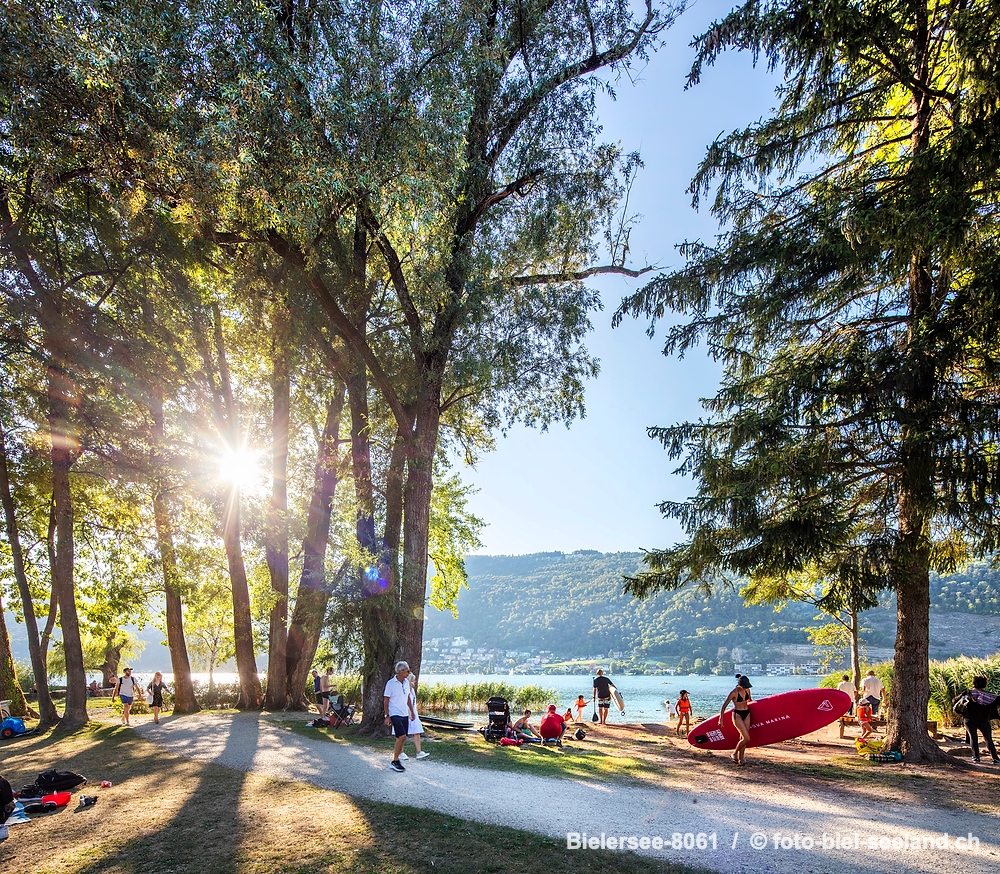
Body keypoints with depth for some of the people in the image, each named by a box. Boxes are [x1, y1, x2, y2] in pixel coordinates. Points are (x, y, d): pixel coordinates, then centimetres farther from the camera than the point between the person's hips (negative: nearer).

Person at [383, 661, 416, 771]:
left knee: (401, 738, 7)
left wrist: (412, 712, 19)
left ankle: (396, 759, 17)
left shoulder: (406, 682, 8)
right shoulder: (391, 683, -12)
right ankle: (394, 762, -5)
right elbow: (385, 701, -9)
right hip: (395, 714, -7)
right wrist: (387, 716, -13)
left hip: (405, 715, 7)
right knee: (402, 737, -15)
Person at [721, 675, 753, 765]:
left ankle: (740, 759, 15)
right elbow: (724, 706, -13)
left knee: (743, 738, 6)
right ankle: (734, 754, 8)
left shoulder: (747, 690, 0)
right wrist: (721, 719, -15)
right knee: (746, 738, -11)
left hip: (747, 714, 6)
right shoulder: (734, 693, -17)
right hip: (737, 715, -6)